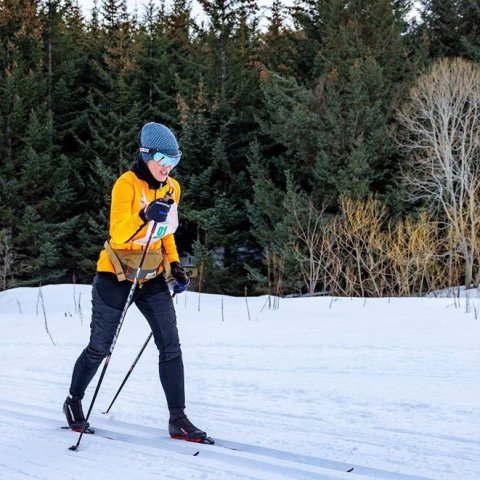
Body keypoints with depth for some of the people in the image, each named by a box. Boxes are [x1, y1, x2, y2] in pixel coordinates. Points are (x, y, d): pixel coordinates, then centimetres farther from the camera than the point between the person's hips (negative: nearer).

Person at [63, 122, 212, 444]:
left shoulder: (172, 188, 4)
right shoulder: (127, 183, -17)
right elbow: (118, 233, -28)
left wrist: (176, 265, 8)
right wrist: (145, 216, -45)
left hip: (152, 277, 5)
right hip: (117, 275, -5)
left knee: (171, 346, -6)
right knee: (100, 348, 6)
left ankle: (178, 419, -1)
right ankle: (74, 402, 30)